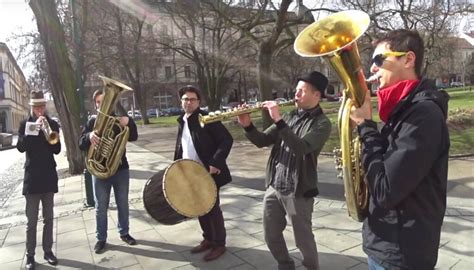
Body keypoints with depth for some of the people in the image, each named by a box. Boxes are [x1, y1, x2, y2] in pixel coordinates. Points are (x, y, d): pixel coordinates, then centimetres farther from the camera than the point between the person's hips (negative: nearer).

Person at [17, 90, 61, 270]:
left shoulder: (52, 124, 6)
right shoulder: (25, 124, 2)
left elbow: (57, 150, -1)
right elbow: (21, 147, -13)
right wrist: (33, 129, -22)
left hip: (49, 176, 2)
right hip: (32, 176, -2)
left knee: (48, 217, 9)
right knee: (31, 219, 2)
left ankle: (48, 250, 19)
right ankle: (30, 255, 11)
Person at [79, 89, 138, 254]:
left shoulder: (118, 118, 2)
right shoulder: (92, 121, 2)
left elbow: (133, 137, -11)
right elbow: (81, 145, -5)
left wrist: (129, 122, -30)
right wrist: (89, 136, -28)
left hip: (121, 168, 1)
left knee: (123, 203, 12)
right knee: (101, 207, 7)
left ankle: (124, 233, 28)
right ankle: (101, 239, 19)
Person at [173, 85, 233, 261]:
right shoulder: (182, 122, 11)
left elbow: (227, 140, -19)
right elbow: (179, 149, 18)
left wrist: (216, 163, -25)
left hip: (208, 173, -7)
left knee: (213, 209, 4)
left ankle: (219, 244, 19)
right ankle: (208, 239, 33)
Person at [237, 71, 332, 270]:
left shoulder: (321, 123, -10)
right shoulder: (290, 116, 10)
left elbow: (301, 147, -28)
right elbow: (262, 141, 6)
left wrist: (278, 120, -29)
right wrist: (248, 126, -12)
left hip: (298, 191, -6)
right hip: (273, 187, 6)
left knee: (303, 239, 8)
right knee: (270, 235, 17)